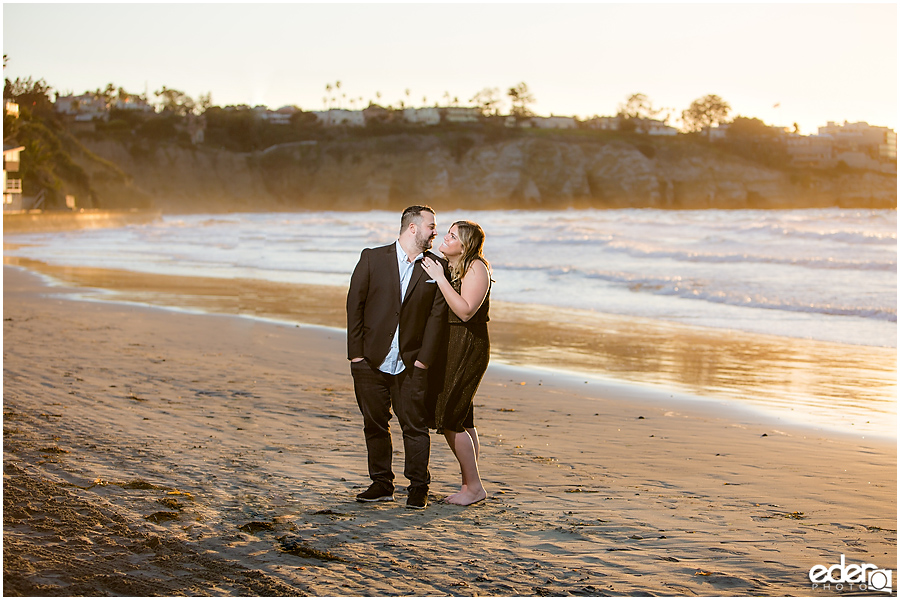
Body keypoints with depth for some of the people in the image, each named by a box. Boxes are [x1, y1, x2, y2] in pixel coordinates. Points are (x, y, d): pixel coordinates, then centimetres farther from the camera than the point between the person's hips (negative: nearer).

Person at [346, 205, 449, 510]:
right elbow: (354, 305, 1)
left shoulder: (436, 267, 3)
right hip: (371, 361, 0)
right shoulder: (373, 258, 1)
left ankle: (418, 487, 12)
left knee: (415, 425, 1)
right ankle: (381, 484, 21)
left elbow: (438, 316, 0)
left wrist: (424, 359, -7)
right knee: (375, 424, 9)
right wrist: (356, 353, -4)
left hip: (410, 364, 0)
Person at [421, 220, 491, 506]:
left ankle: (474, 486, 2)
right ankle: (470, 485, 18)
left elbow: (465, 311, -25)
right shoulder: (449, 267, 12)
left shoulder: (476, 268, -14)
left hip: (468, 347, -9)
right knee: (461, 420, 12)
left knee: (448, 419, -7)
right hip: (449, 346, 9)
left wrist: (440, 279, -23)